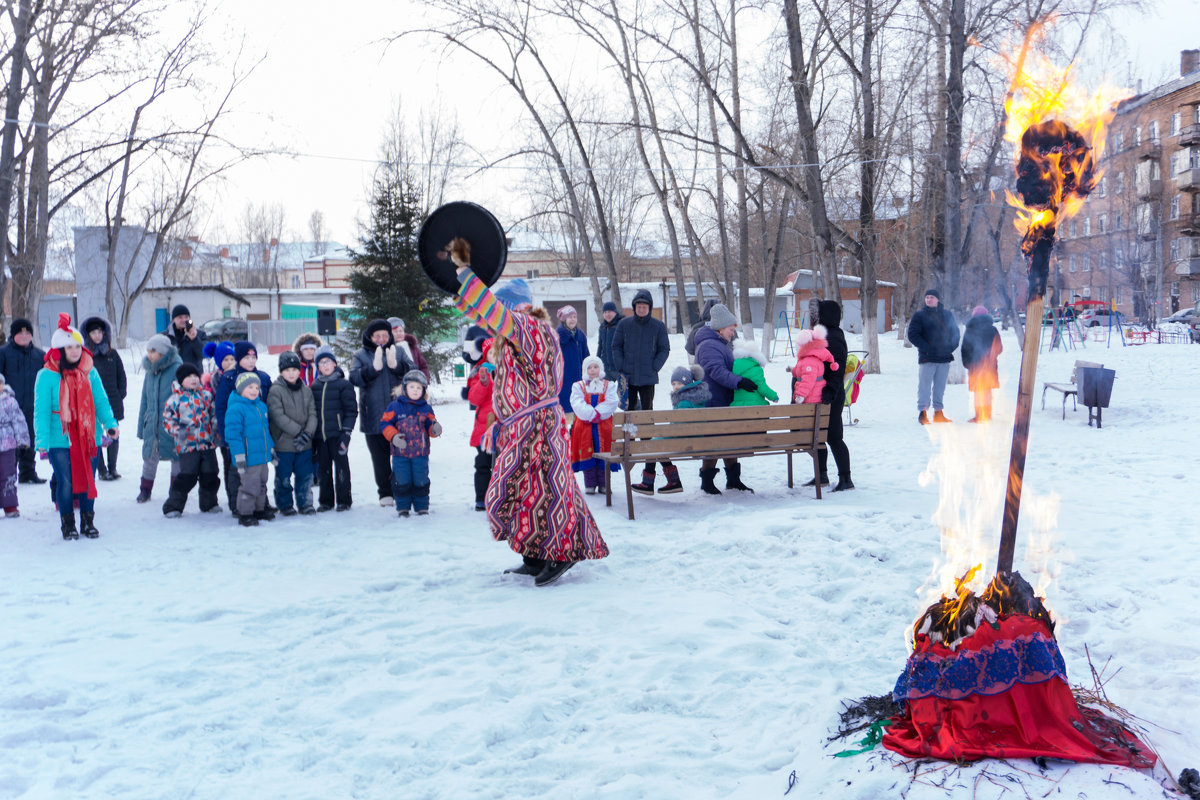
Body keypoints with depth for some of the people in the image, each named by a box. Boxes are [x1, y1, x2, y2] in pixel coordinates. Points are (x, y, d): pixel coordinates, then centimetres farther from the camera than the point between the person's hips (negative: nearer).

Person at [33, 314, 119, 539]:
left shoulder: (90, 373, 4)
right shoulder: (46, 376, -6)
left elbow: (101, 402, 7)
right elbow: (41, 411, -5)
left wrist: (110, 424, -9)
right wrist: (42, 441, -11)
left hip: (88, 437, 3)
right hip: (59, 439, -3)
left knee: (88, 480, 7)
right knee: (65, 482, -2)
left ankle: (88, 522, 23)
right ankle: (68, 524, 16)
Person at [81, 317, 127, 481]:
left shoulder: (112, 354, 8)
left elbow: (122, 377, 12)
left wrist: (120, 395, 4)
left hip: (113, 403, 3)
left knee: (113, 436, 6)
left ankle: (112, 468, 17)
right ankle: (101, 471, 7)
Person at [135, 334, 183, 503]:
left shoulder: (177, 370, -10)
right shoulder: (150, 372, 9)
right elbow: (145, 400, 16)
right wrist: (141, 427, 14)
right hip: (152, 424, 5)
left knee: (177, 457, 5)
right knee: (149, 457, 9)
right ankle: (145, 490, 24)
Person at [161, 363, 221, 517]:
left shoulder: (206, 395, 9)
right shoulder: (176, 399, -2)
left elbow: (213, 413, 17)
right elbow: (167, 419, 0)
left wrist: (215, 430, 5)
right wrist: (177, 431, -15)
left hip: (208, 442, 4)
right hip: (187, 445, -4)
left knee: (210, 475, 7)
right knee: (186, 476, -9)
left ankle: (209, 503, 26)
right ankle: (173, 506, 3)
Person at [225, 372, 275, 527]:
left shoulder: (262, 406, 11)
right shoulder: (235, 409, -15)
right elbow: (232, 434, -17)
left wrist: (271, 448, 23)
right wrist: (239, 456, -20)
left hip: (263, 456, 8)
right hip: (248, 458, -8)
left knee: (261, 484, 18)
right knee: (249, 487, -3)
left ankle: (260, 510, 32)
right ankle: (245, 514, 9)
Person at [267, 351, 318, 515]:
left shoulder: (306, 390, 8)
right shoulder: (275, 391, -7)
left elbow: (312, 413, 5)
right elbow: (278, 416, -15)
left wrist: (308, 432, -13)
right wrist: (298, 432, -18)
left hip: (305, 444, 4)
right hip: (283, 442, -4)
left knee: (305, 474, 9)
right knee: (284, 477, 5)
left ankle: (305, 503, 21)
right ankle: (285, 505, 19)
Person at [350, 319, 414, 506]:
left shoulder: (398, 352, 9)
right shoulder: (361, 355, 6)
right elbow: (355, 378, -8)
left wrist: (395, 365, -20)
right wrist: (374, 367, -22)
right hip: (374, 416, 0)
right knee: (380, 456, 5)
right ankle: (385, 493, 13)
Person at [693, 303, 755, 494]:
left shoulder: (723, 344, 19)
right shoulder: (709, 346, -16)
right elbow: (717, 371, -28)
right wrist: (739, 382, -35)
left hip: (727, 402, 10)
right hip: (713, 403, -10)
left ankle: (733, 479, 21)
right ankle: (707, 480, 3)